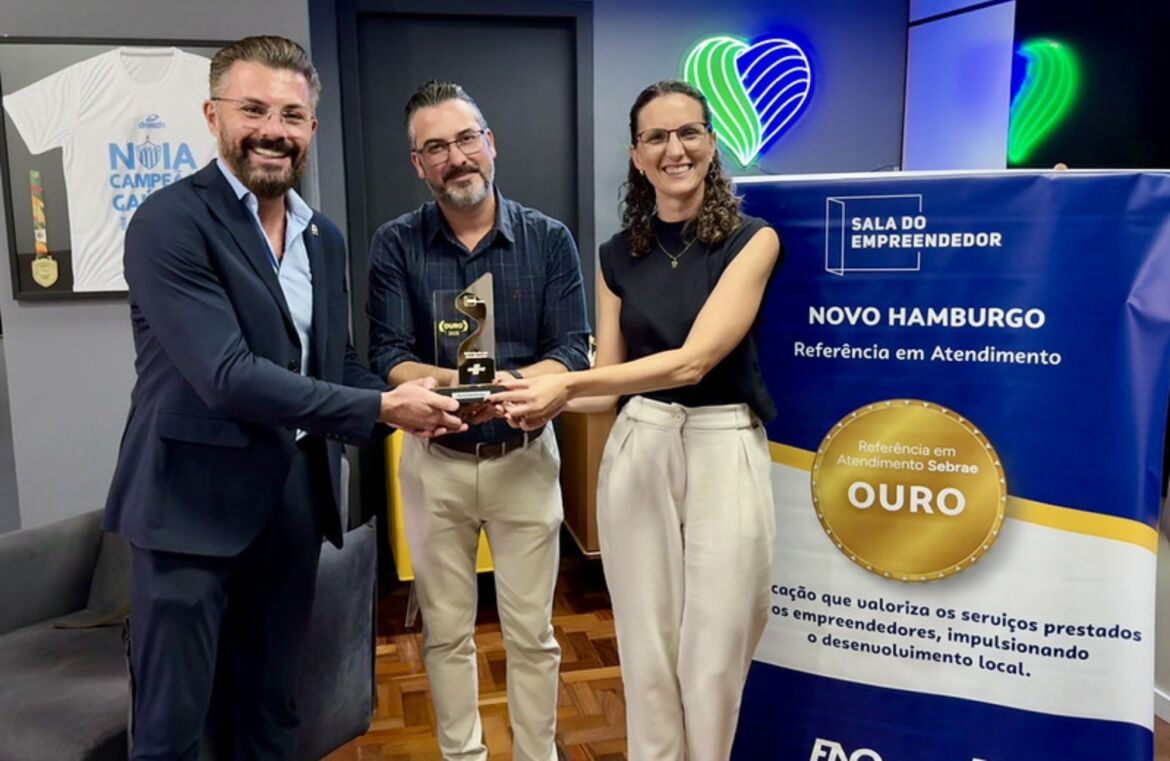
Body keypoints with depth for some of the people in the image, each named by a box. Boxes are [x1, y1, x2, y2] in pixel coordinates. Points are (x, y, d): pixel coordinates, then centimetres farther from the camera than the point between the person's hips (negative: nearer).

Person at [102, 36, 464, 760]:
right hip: (195, 498, -6)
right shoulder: (171, 221, -14)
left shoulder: (325, 237, 9)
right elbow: (230, 376, -23)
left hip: (296, 493, 6)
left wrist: (408, 406, -7)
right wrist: (381, 407, -21)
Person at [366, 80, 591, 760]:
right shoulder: (396, 245, -5)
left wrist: (508, 385, -28)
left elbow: (572, 354, -10)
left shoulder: (549, 239, -6)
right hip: (434, 463, 1)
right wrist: (454, 381, -30)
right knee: (447, 633, 15)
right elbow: (388, 359, -11)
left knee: (532, 634, 11)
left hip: (524, 459, 0)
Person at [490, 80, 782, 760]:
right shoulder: (620, 256, 6)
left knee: (714, 658, 8)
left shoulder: (752, 239, -7)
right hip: (636, 451, 3)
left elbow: (694, 360, -19)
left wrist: (569, 383, -26)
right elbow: (608, 378, 8)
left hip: (724, 455, -3)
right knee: (646, 651, 12)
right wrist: (552, 399, -12)